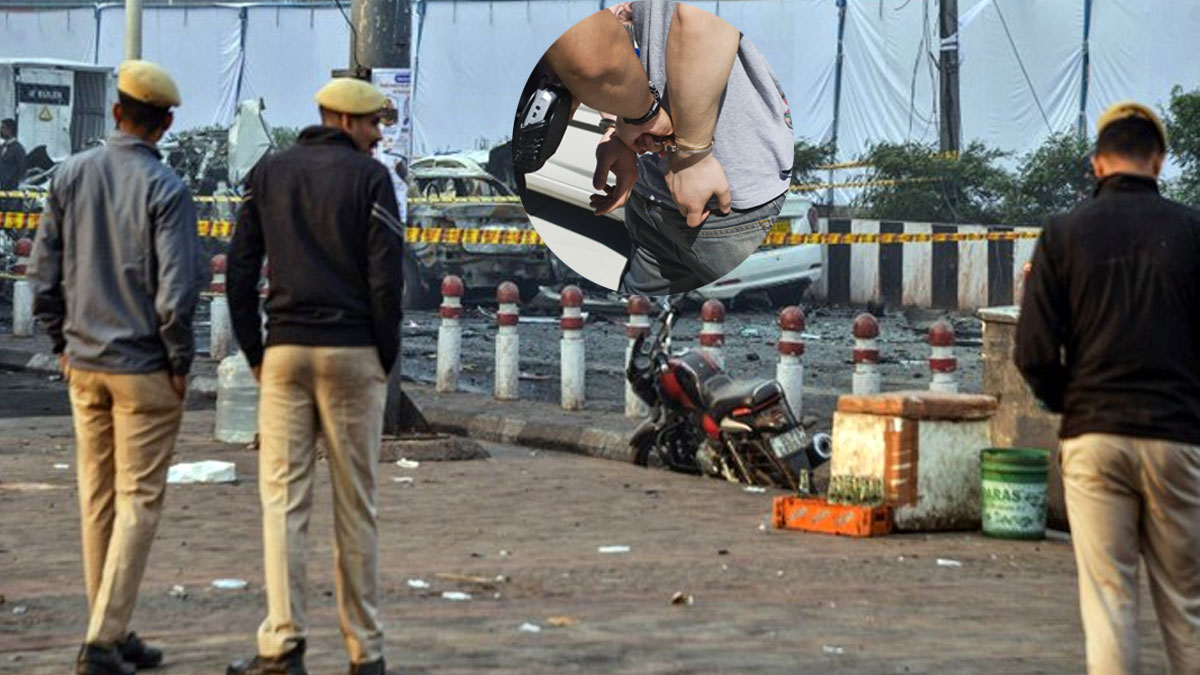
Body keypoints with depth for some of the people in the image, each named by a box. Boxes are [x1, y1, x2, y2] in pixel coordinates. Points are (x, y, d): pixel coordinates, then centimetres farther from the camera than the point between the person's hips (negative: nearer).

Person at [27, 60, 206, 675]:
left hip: (84, 364, 5)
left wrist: (63, 343, 15)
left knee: (97, 501, 13)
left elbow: (43, 272, 5)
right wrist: (180, 361, -5)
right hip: (144, 369, -5)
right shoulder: (164, 189, -14)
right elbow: (175, 290, -18)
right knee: (138, 501, 0)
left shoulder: (71, 176, 1)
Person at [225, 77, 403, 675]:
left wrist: (253, 352, 11)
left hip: (285, 352, 2)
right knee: (355, 503, 4)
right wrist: (387, 359, 2)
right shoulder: (371, 178, -2)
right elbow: (385, 276, -8)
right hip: (351, 354, -2)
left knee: (283, 498, 3)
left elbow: (240, 268, 6)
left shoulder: (269, 173, 10)